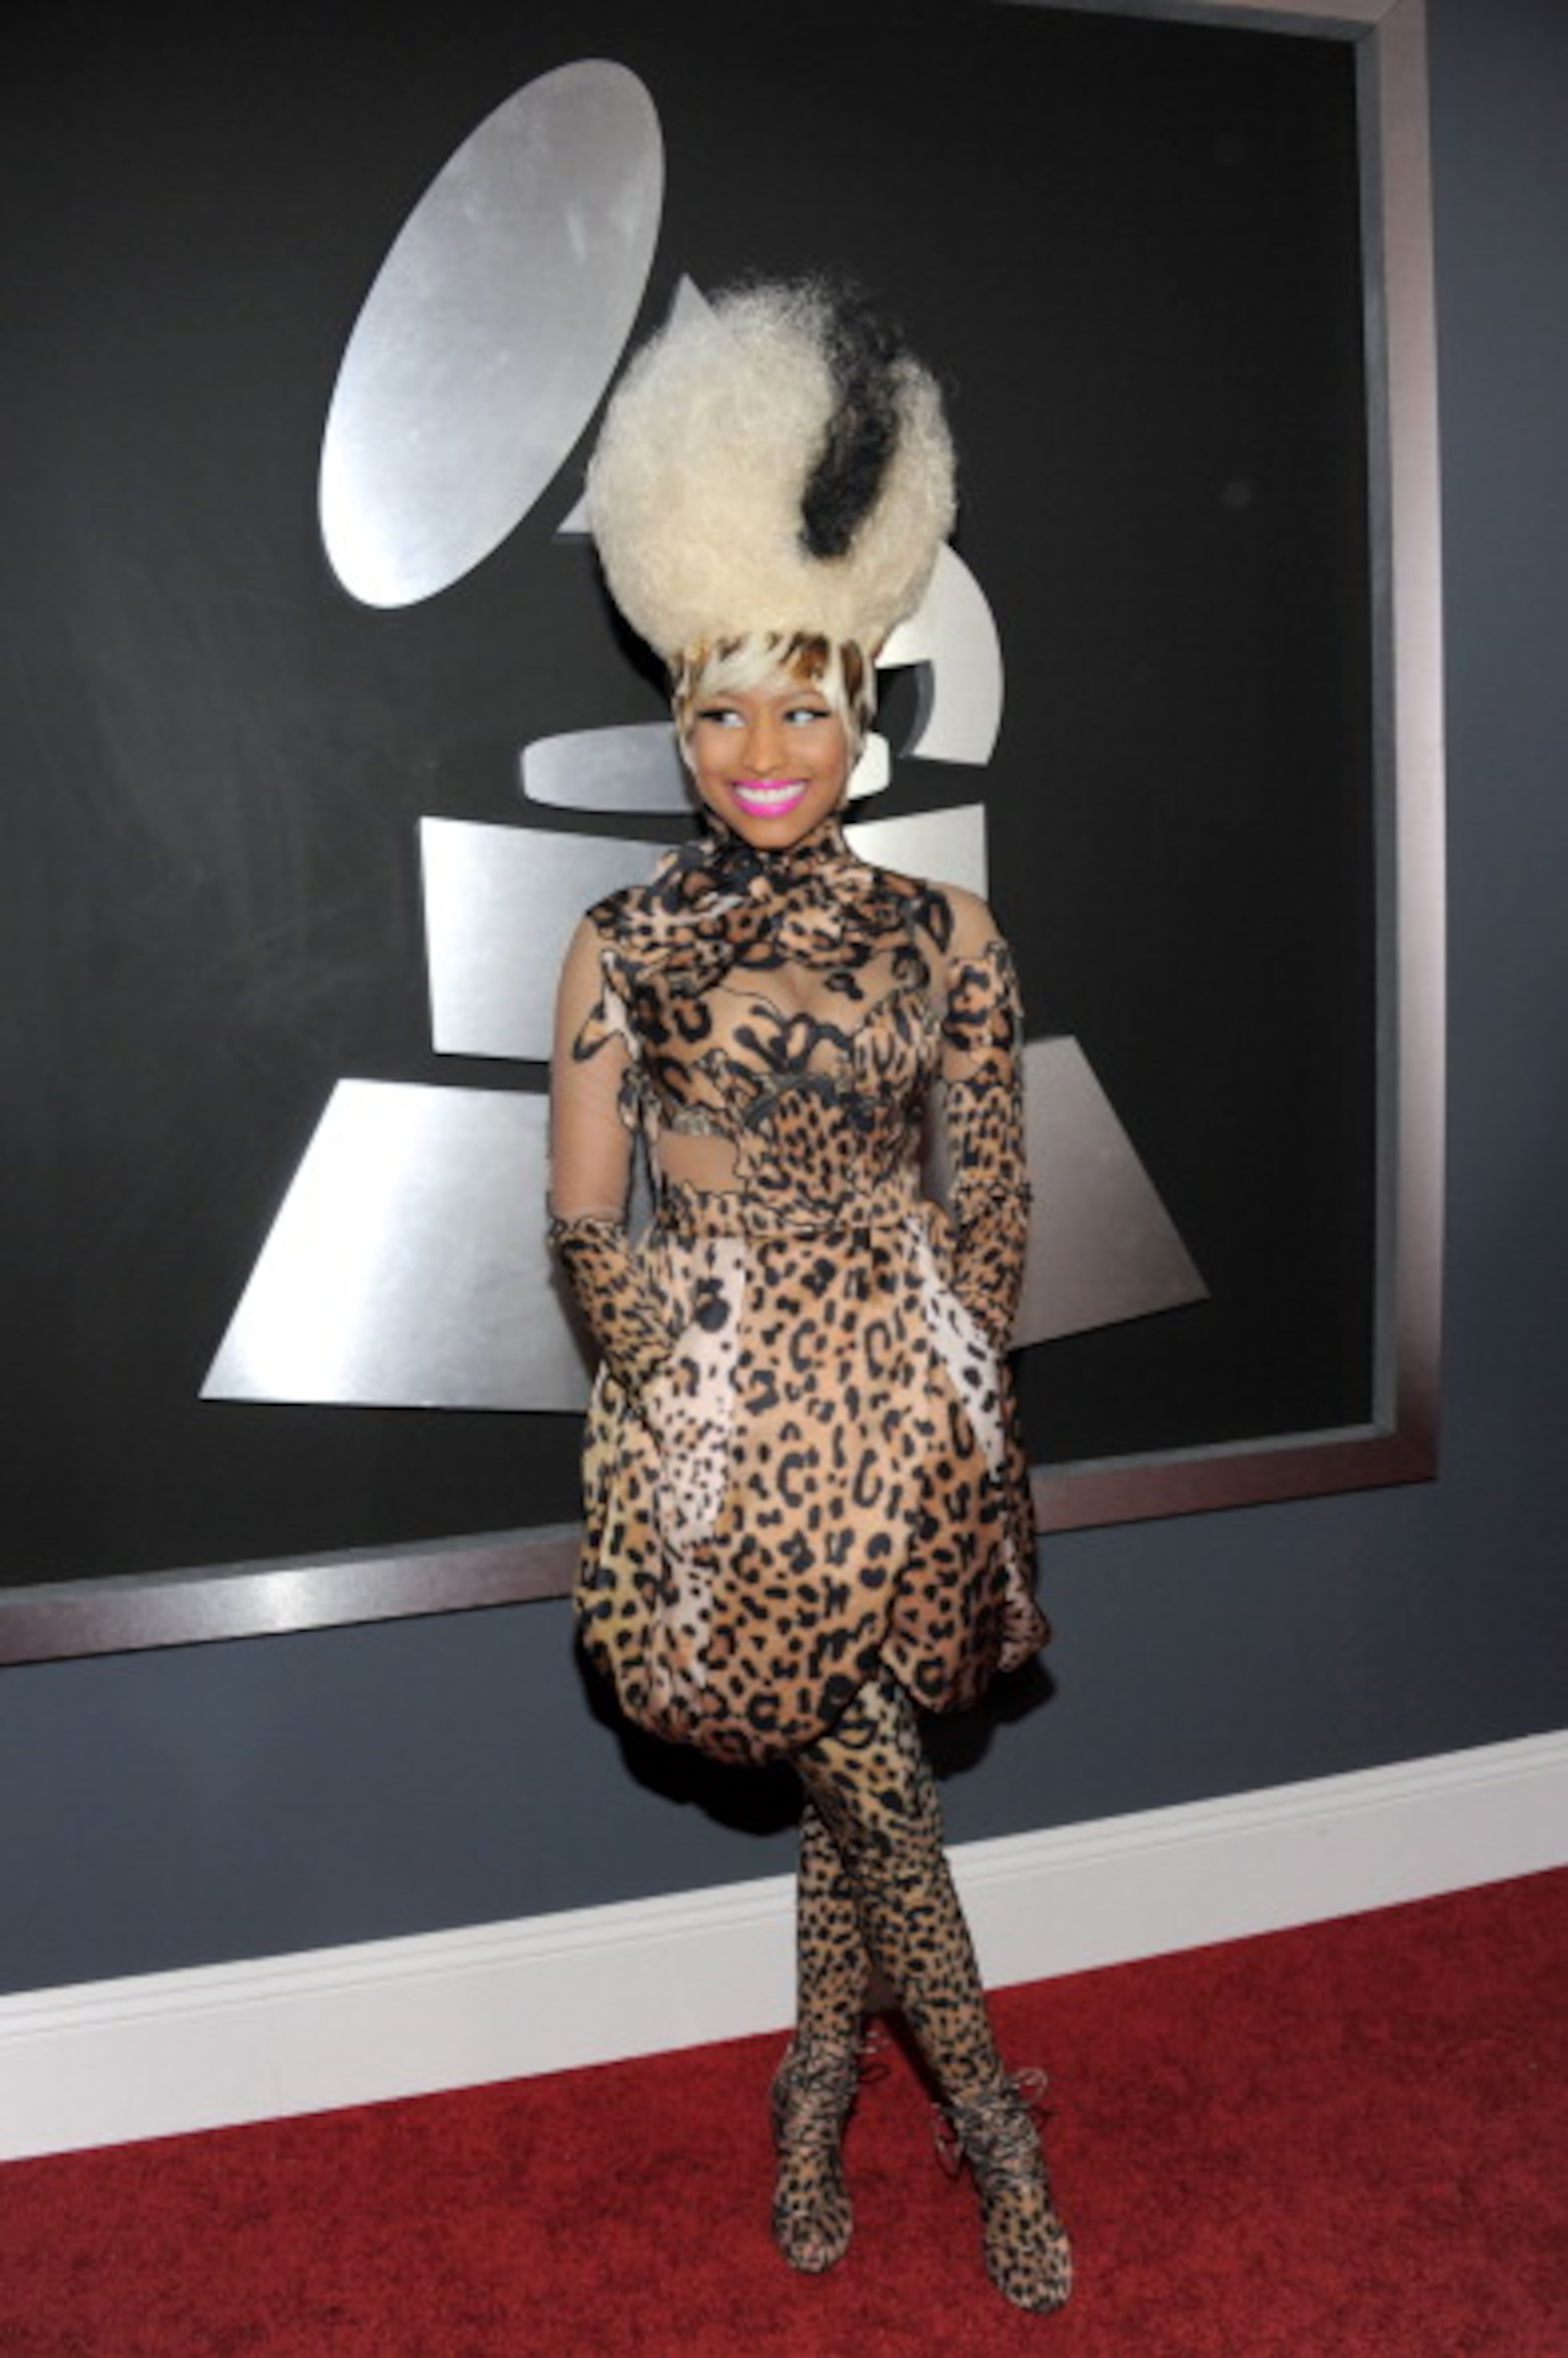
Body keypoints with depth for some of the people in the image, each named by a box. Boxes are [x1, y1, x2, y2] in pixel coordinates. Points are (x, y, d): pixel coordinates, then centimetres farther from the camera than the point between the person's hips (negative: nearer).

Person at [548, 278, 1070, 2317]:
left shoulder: (942, 932, 1)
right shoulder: (623, 946, -2)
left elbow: (992, 1193, 5)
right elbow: (584, 1223, 0)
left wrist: (951, 1385, 2)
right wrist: (691, 1386, -4)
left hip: (902, 1389, 2)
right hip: (717, 1405, -1)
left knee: (850, 1762, 13)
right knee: (866, 1761, 4)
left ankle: (818, 2089, 35)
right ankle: (990, 2110, 24)